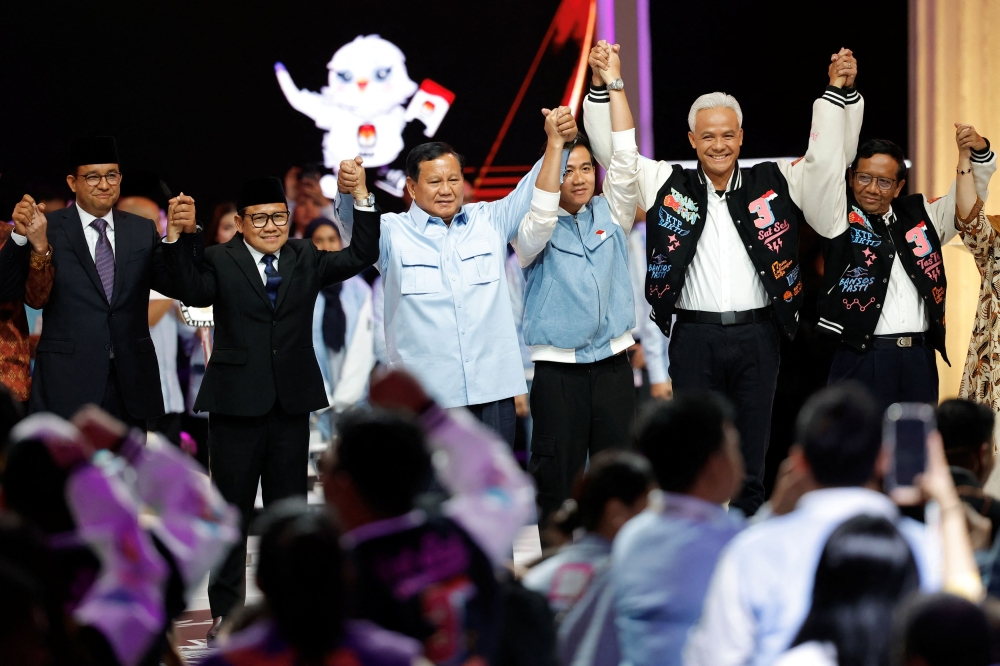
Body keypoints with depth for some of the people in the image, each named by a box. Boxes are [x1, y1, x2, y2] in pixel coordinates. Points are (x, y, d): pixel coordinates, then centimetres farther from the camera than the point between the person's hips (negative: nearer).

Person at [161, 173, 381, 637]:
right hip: (237, 406, -3)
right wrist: (179, 240, -32)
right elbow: (193, 291, -19)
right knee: (232, 511, 4)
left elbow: (361, 256, 1)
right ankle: (226, 610, 11)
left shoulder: (306, 260, 9)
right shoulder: (221, 262, -1)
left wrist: (362, 199, -8)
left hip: (291, 404, 3)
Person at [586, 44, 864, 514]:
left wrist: (840, 92, -7)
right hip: (695, 338, -1)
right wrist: (605, 87, -6)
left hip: (758, 338, 1)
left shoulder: (774, 184, 7)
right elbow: (614, 150, 5)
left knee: (752, 461, 7)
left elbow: (828, 156, 6)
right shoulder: (668, 185, 6)